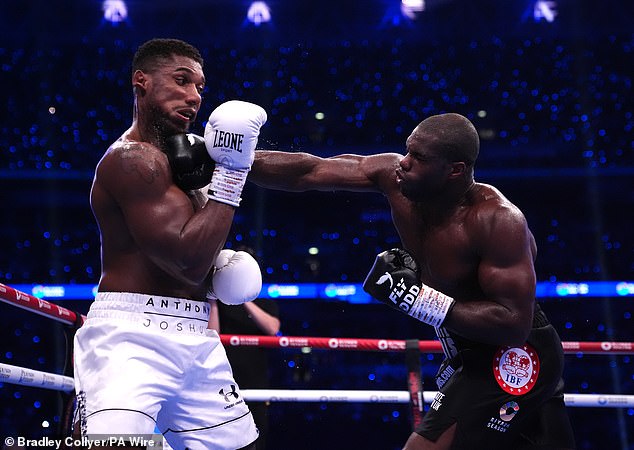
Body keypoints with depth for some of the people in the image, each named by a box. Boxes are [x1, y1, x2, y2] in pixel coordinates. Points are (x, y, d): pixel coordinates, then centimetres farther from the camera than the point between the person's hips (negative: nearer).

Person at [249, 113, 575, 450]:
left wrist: (412, 296, -30)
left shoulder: (499, 220, -28)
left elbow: (513, 325, -31)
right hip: (475, 354, 8)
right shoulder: (396, 177, -10)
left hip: (513, 360, -8)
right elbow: (307, 172, -8)